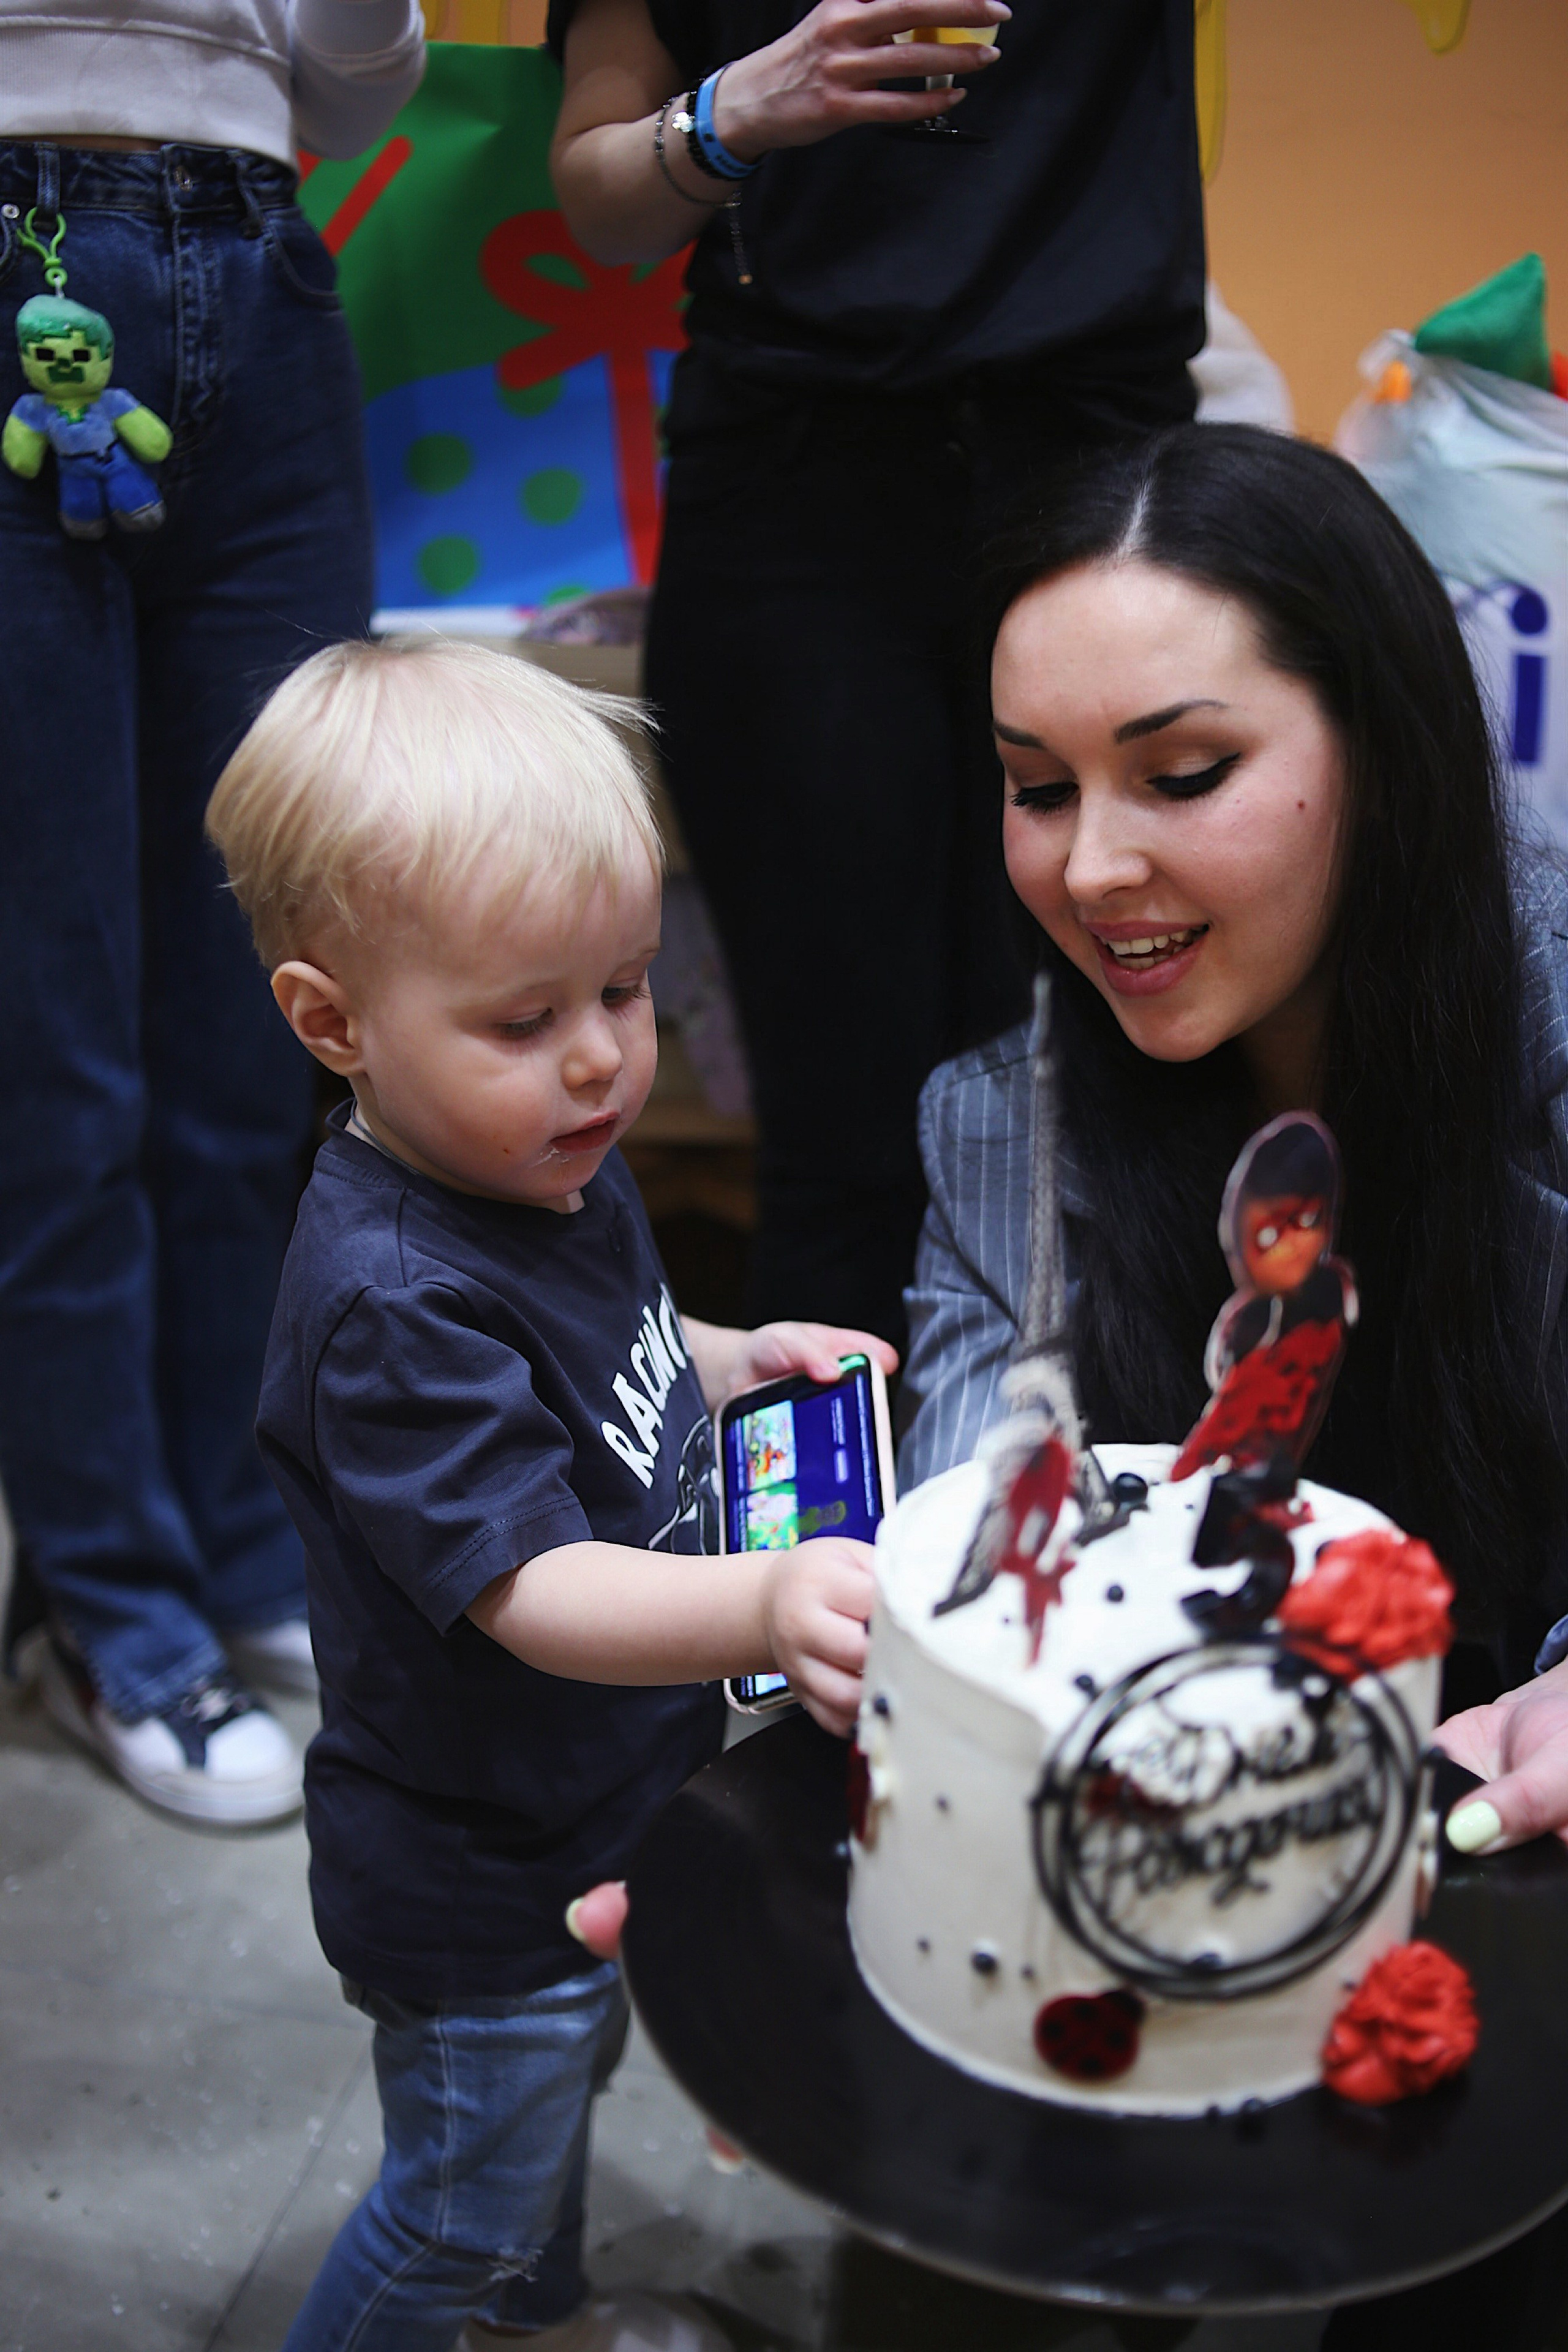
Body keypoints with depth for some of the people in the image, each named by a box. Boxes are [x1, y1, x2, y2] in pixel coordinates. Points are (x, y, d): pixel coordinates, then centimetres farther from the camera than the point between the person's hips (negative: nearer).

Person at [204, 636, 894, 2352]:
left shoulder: (556, 1168, -5)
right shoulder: (388, 1300, -34)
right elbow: (532, 1590, -40)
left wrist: (745, 1360, -2)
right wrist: (766, 1605, -55)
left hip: (594, 1820, 9)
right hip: (473, 1881, -9)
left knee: (569, 2075, 34)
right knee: (462, 2204, 14)